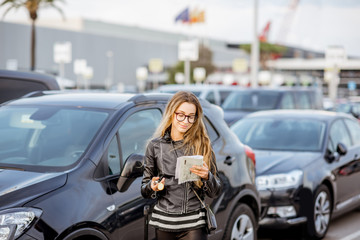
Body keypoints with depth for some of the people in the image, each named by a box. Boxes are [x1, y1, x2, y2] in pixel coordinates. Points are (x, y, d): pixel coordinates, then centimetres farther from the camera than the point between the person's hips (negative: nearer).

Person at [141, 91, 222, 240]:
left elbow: (215, 192, 5)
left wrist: (207, 177, -15)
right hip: (164, 222, 2)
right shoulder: (155, 145, 6)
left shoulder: (202, 145, 4)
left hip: (194, 224, -1)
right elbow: (144, 191, 12)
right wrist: (152, 187, -10)